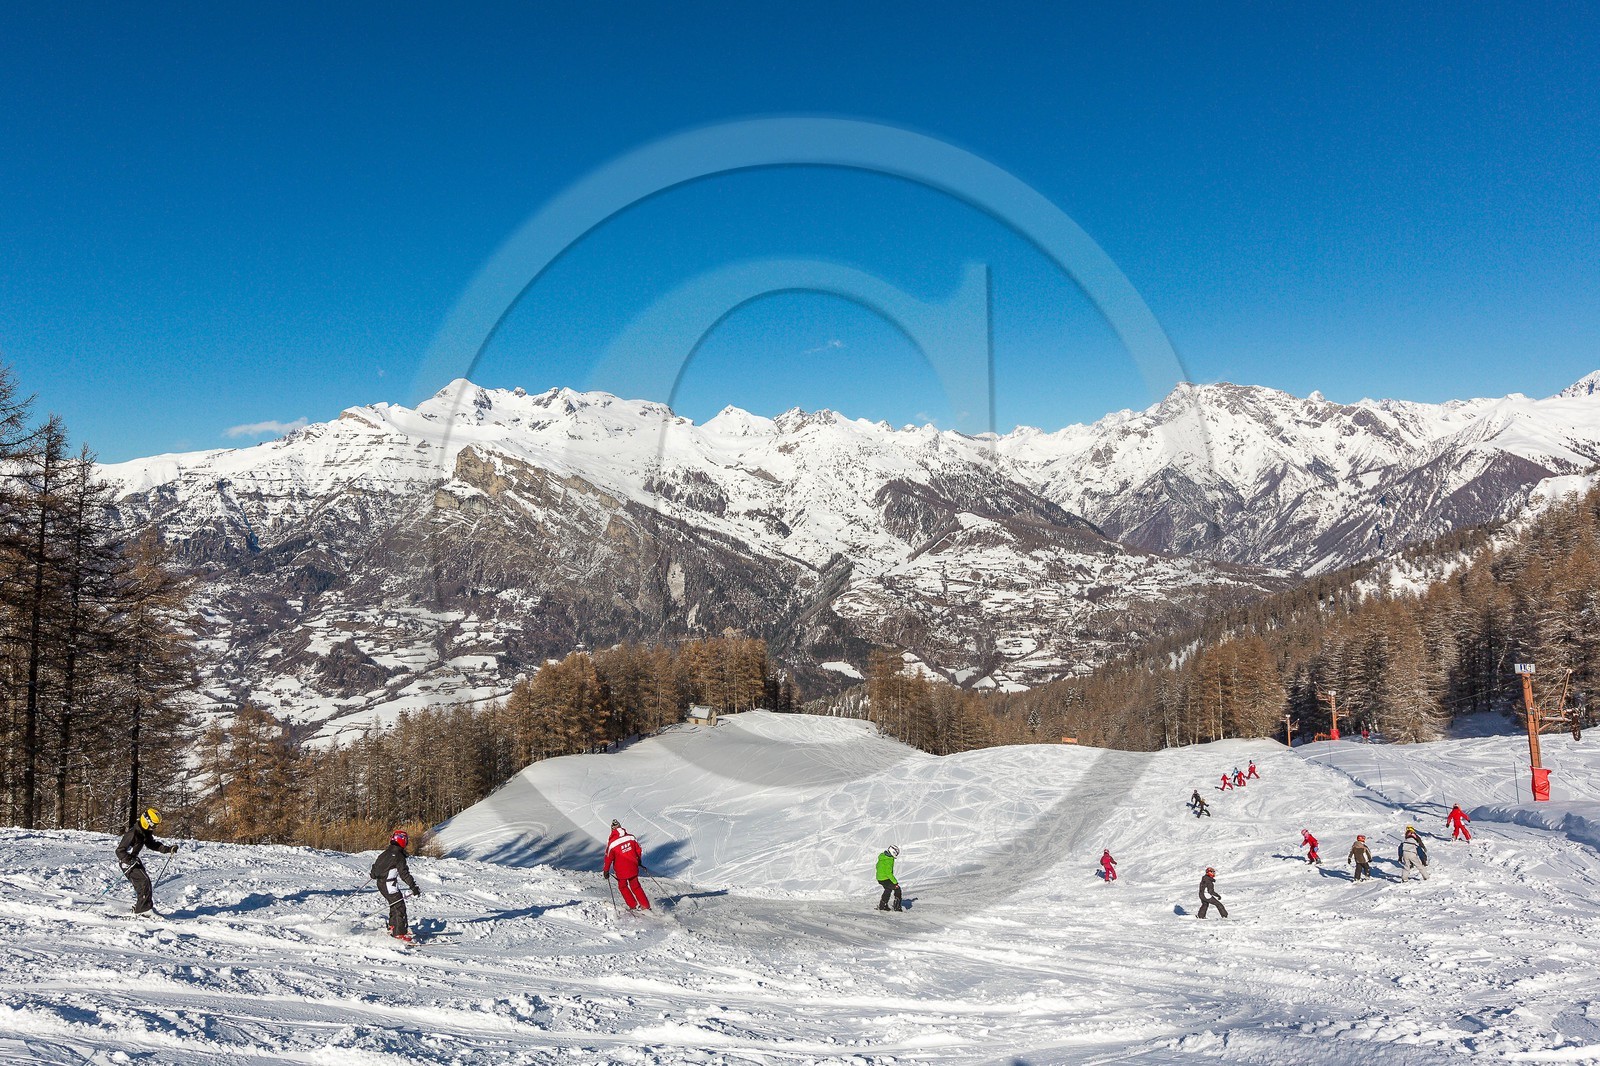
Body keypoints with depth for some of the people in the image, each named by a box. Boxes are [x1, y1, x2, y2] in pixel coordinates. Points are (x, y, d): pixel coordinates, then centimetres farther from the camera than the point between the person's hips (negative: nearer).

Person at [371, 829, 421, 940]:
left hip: (380, 883, 9)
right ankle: (399, 933, -13)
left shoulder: (385, 852, 8)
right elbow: (404, 873, -22)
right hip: (389, 885, -9)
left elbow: (375, 863, 23)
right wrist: (414, 887, -23)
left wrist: (374, 874, 45)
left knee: (395, 905, 24)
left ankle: (392, 927, 36)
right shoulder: (399, 856, -16)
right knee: (399, 907, -8)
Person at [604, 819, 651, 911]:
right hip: (633, 868, 3)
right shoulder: (630, 837, -7)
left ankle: (633, 905, 18)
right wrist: (639, 860, 23)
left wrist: (606, 870, 2)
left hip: (621, 870, -3)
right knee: (635, 886, 19)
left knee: (623, 887, 21)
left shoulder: (611, 842, -18)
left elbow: (608, 857, -11)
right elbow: (639, 850, 5)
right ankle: (645, 905, 17)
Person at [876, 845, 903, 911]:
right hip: (886, 879, -9)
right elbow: (889, 873, -26)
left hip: (879, 878, 9)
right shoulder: (888, 861, -24)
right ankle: (897, 907, 2)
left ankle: (882, 906, 33)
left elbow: (877, 866, 18)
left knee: (888, 890, 29)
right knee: (897, 889, 3)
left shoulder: (882, 857, 5)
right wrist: (895, 882, -21)